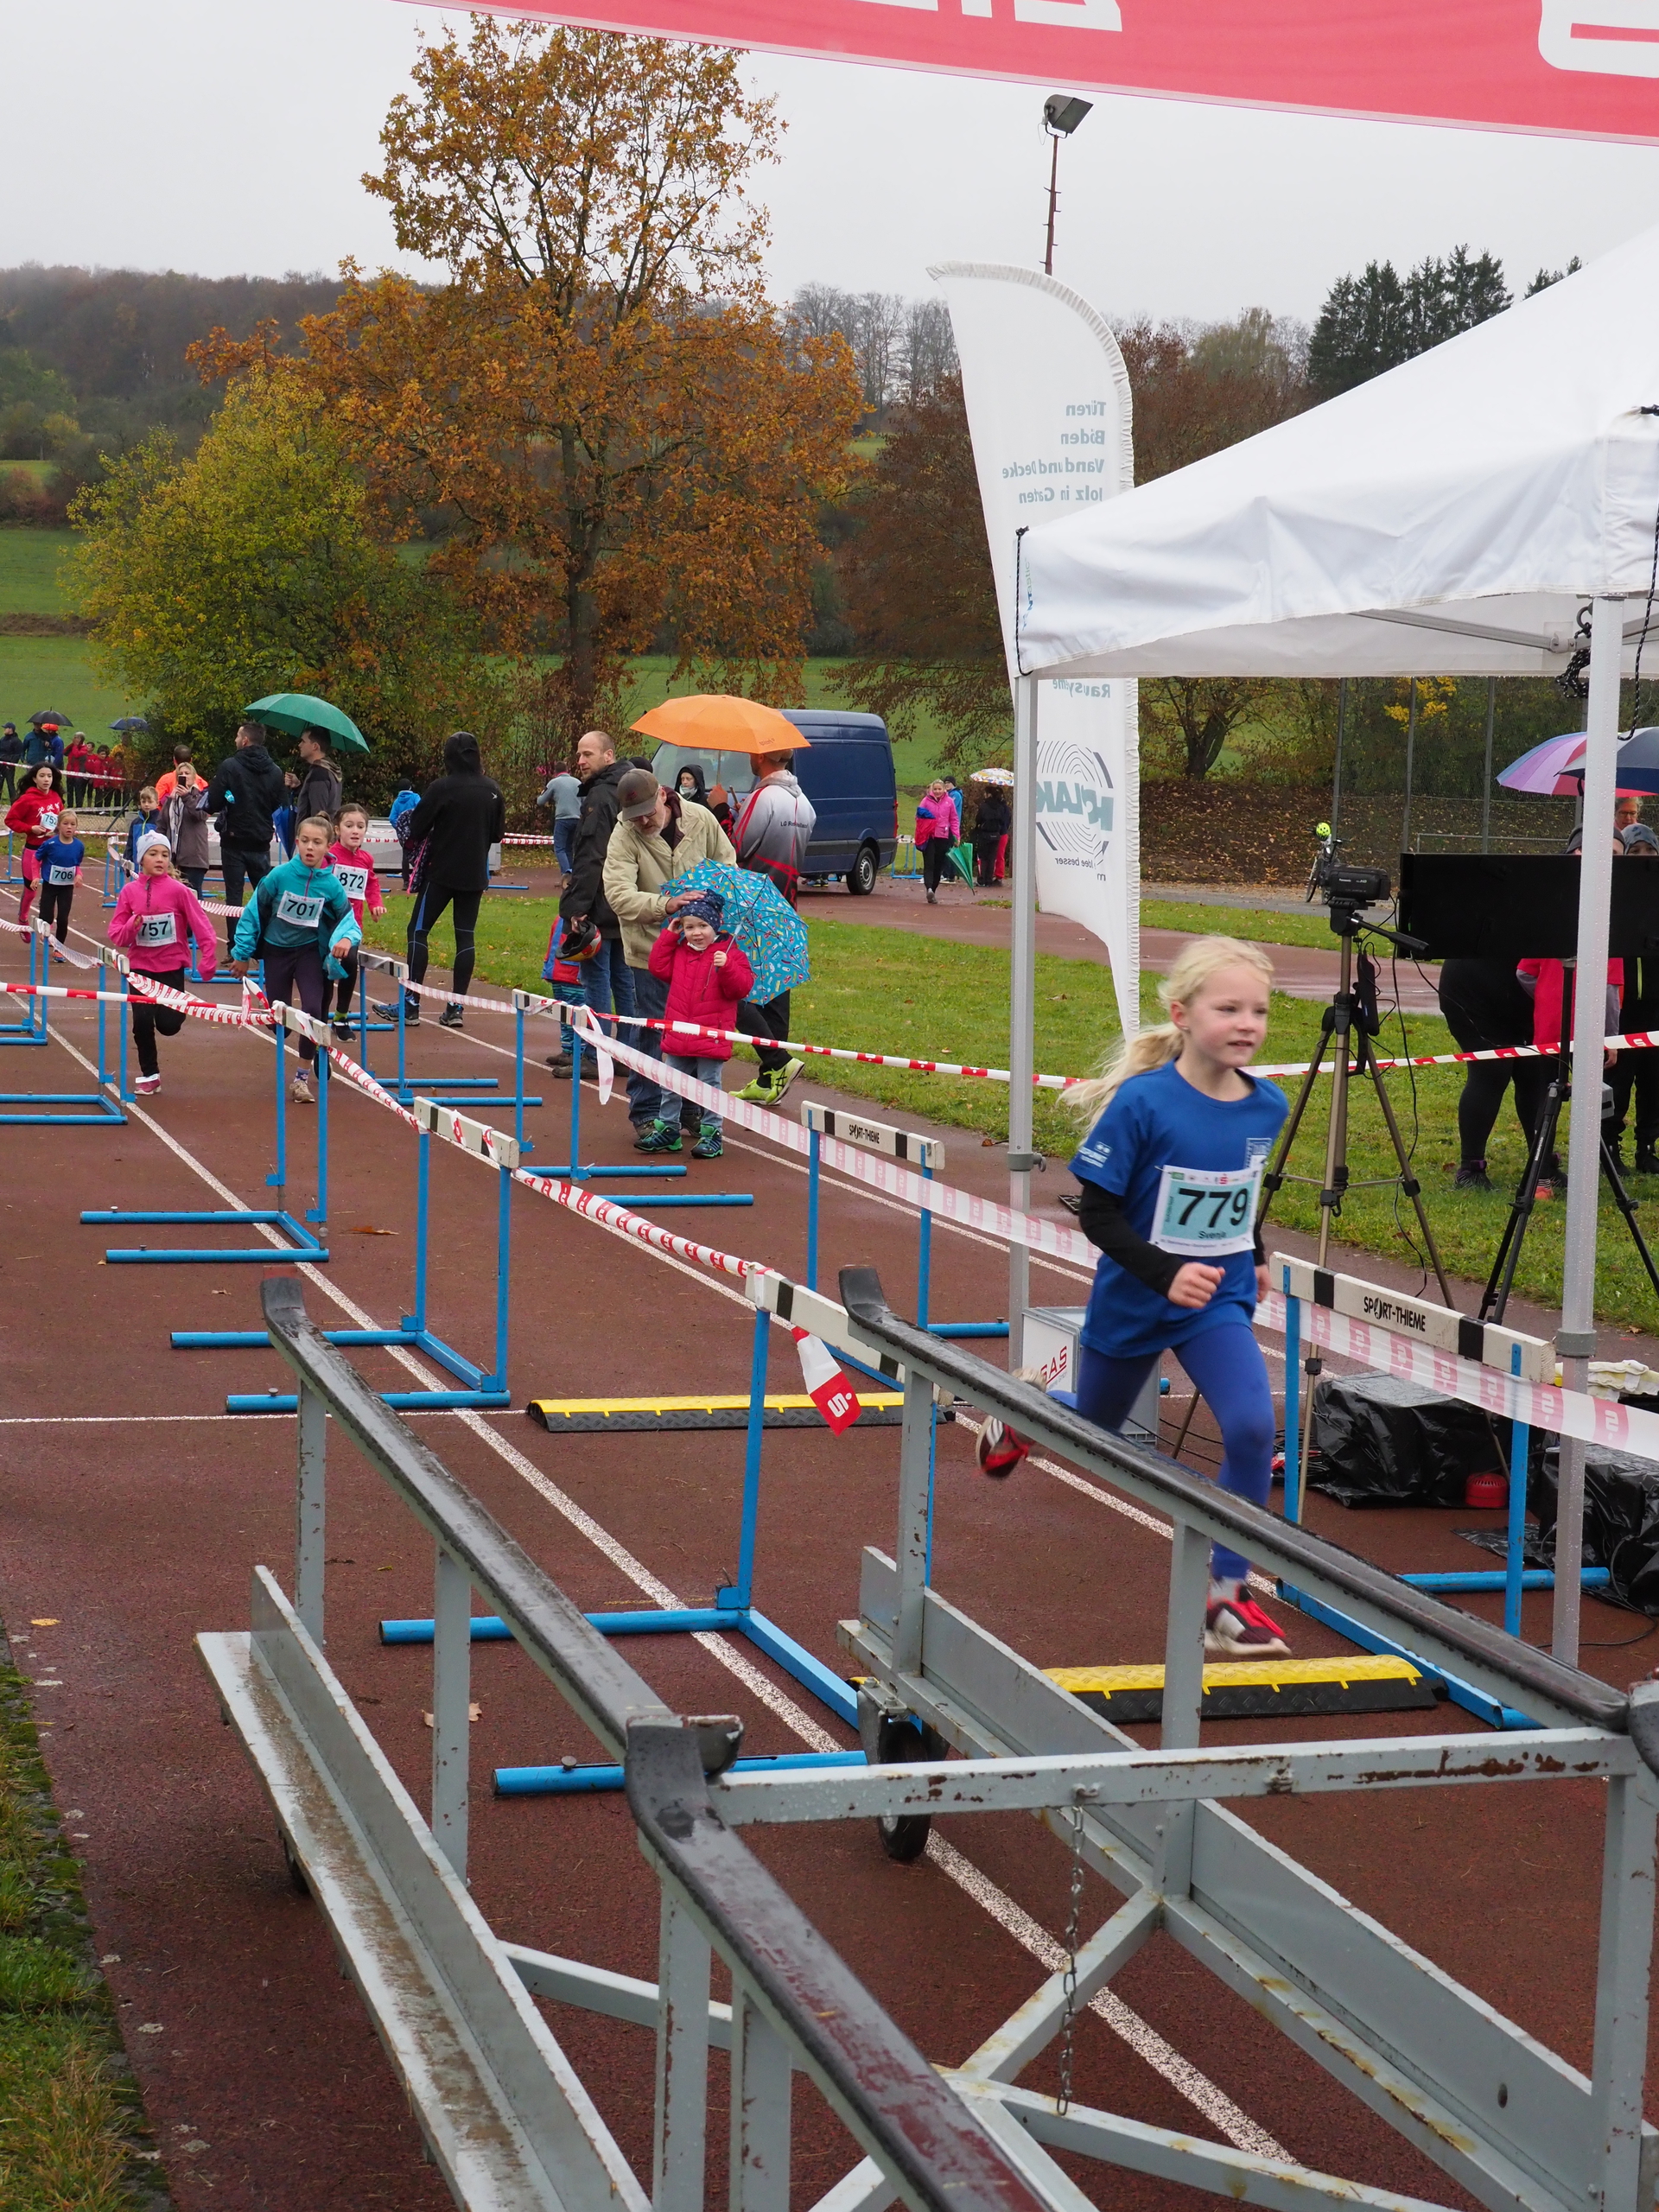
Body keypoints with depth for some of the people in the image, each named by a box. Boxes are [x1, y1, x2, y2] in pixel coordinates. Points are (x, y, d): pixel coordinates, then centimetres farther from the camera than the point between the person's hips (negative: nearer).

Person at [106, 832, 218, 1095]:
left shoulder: (178, 890, -10)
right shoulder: (129, 891, -3)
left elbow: (202, 927, -9)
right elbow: (116, 935, -1)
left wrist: (207, 961, -15)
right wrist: (132, 926, -21)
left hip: (171, 967, -1)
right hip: (140, 967, 1)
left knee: (168, 1025, -2)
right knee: (142, 1022, -7)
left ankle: (177, 1007, 36)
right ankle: (149, 1075, 14)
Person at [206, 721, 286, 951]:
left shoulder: (229, 766, -13)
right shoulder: (274, 771, 3)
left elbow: (214, 803, -16)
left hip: (234, 840, -4)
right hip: (261, 841, 4)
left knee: (234, 894, 2)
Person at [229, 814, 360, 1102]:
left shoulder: (331, 884, -15)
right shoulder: (279, 876, -18)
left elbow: (348, 919, -5)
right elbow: (253, 912, -6)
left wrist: (347, 938, -29)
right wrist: (242, 953, 0)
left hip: (310, 951, 0)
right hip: (276, 951, 0)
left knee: (313, 1009, -17)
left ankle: (301, 1078, -2)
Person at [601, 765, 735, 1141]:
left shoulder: (700, 819, -5)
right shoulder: (624, 837, -16)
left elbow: (726, 861, 10)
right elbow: (618, 895, -27)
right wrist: (665, 905, -40)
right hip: (651, 950, -4)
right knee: (652, 1032, -1)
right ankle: (646, 1116, 10)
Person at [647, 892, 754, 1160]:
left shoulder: (729, 953, -7)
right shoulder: (679, 952, 9)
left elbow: (742, 987, -14)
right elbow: (658, 967, 6)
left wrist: (727, 967, -32)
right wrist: (669, 936, 4)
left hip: (711, 1037, -5)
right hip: (678, 1035, 5)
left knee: (709, 1086, 2)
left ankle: (712, 1133, 11)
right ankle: (669, 1131, 22)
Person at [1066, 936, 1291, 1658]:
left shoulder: (1268, 1105, -7)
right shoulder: (1142, 1103, -23)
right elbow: (1098, 1213, -20)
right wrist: (1166, 1272, -31)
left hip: (1219, 1304, 3)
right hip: (1132, 1302, -3)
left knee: (1253, 1427, -19)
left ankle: (1224, 1596, -6)